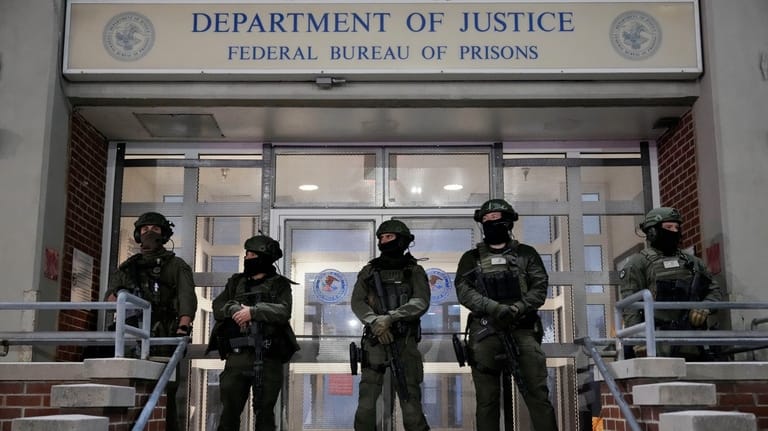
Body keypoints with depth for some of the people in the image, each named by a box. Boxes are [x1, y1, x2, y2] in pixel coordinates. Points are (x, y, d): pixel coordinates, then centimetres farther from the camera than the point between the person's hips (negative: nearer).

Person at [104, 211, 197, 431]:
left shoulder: (176, 265, 12)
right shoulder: (128, 266, 24)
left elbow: (187, 298, -3)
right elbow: (111, 295, 13)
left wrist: (183, 327, -21)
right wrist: (118, 295, -13)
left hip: (163, 340, -3)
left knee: (165, 394, -9)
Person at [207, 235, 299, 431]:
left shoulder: (280, 285, 9)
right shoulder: (236, 282, 19)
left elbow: (283, 311, -7)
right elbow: (218, 307, 8)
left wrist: (253, 311, -18)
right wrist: (235, 308, -12)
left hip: (268, 358, -2)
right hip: (238, 356, 3)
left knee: (264, 413, 3)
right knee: (229, 411, 2)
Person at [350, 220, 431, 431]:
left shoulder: (414, 271, 7)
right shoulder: (369, 271, 13)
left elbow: (421, 302, -7)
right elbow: (357, 302, 3)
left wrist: (390, 318, -18)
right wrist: (375, 321, -15)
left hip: (405, 342, -1)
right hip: (374, 341, 1)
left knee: (410, 400, -1)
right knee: (366, 403, -4)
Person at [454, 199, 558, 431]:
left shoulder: (526, 254, 15)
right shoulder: (471, 258, 15)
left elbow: (539, 288, 3)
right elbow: (463, 290, 0)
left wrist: (517, 309, -16)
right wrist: (493, 307, -17)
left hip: (523, 331, 0)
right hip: (485, 334, 1)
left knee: (538, 395, -7)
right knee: (486, 400, 2)